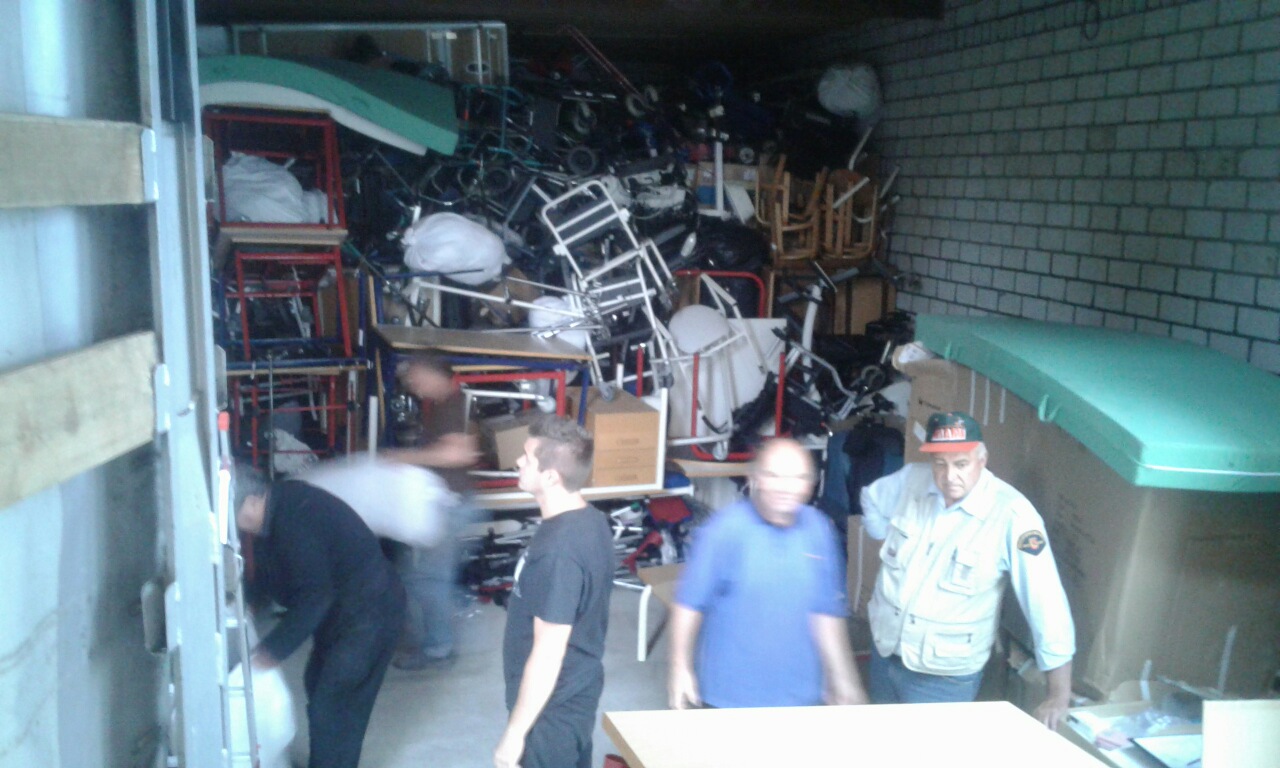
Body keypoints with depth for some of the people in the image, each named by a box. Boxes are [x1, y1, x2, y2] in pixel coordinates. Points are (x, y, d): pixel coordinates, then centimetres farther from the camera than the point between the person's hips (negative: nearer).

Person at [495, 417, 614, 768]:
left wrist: (515, 731, -17)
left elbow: (547, 655, -26)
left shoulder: (557, 551, -30)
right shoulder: (591, 521, -1)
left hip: (552, 707, -9)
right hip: (577, 691, 9)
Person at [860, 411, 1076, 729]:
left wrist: (1059, 696, -25)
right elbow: (872, 499, 14)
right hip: (884, 655, 5)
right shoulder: (911, 479, -9)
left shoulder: (1012, 515, -25)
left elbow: (1046, 603, -25)